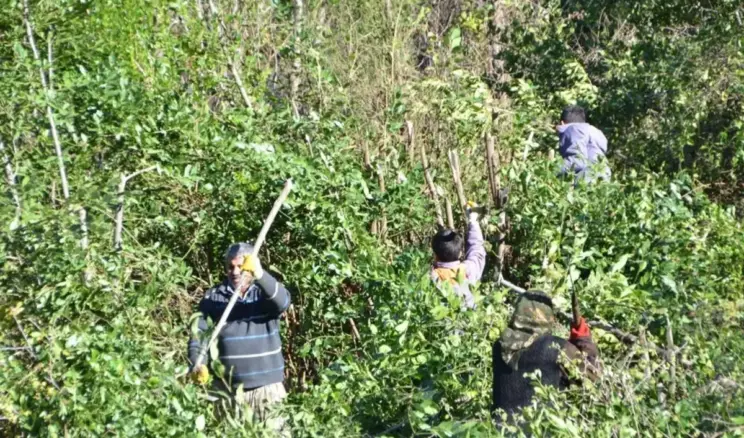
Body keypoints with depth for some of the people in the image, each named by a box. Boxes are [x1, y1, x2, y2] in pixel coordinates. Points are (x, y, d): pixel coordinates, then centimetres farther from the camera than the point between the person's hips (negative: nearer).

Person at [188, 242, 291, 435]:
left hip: (267, 386, -1)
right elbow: (198, 333, 2)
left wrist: (260, 274, -39)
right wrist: (197, 364, -17)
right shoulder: (213, 297, 5)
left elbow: (283, 302, -22)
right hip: (227, 387, 2)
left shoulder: (265, 292, 0)